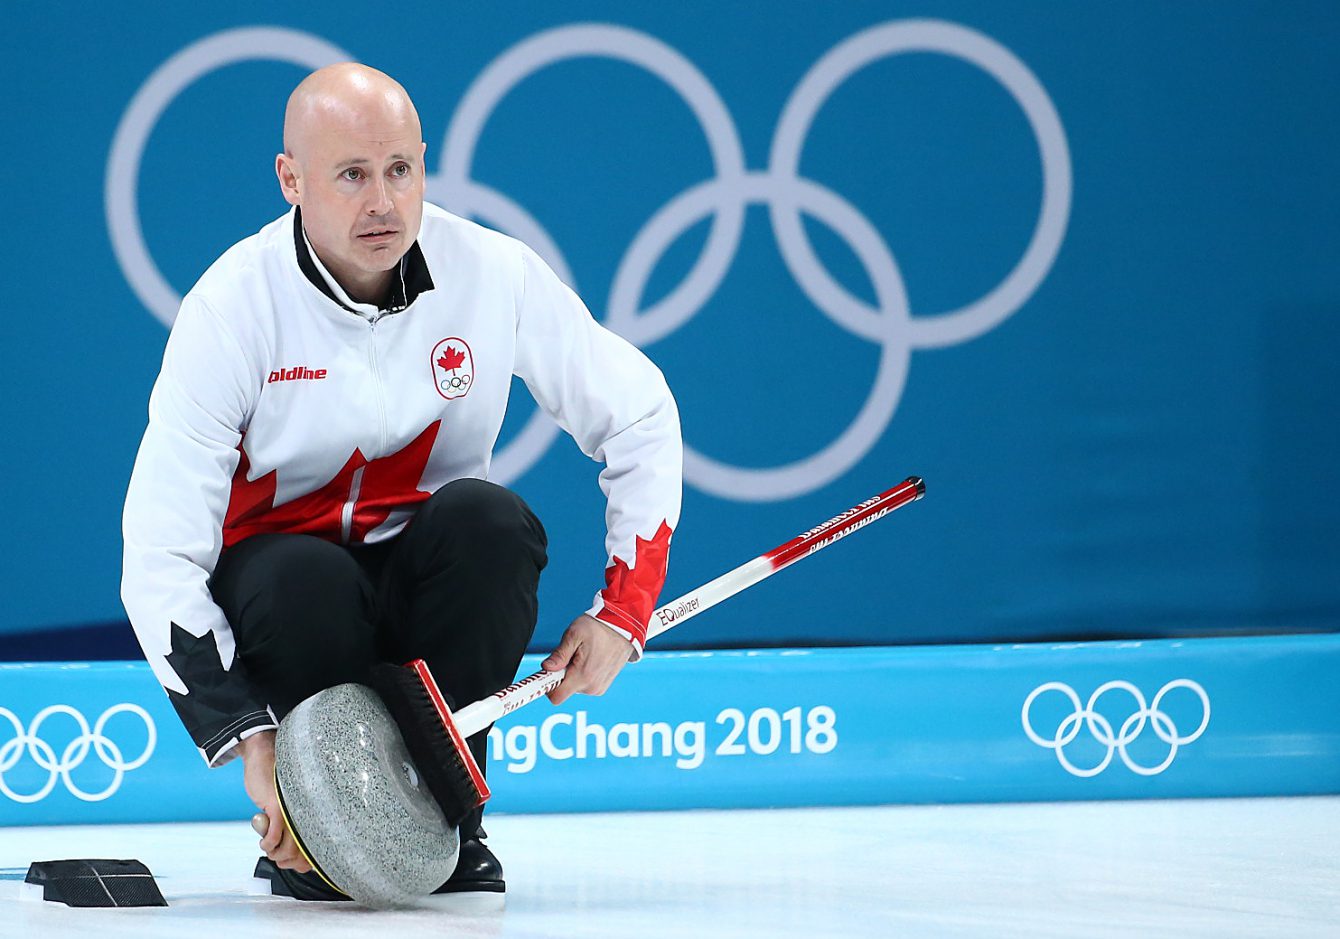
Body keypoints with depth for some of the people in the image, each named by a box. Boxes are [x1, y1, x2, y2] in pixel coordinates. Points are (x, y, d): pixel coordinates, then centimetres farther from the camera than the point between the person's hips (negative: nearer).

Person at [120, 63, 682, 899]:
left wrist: (621, 610, -8)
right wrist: (250, 737, -32)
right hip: (273, 576, -2)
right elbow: (158, 557, -23)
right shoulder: (233, 304, -20)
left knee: (488, 520, -29)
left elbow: (640, 417, 1)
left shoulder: (493, 272, -13)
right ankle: (305, 835, -9)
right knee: (306, 581, -36)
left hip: (424, 575, 2)